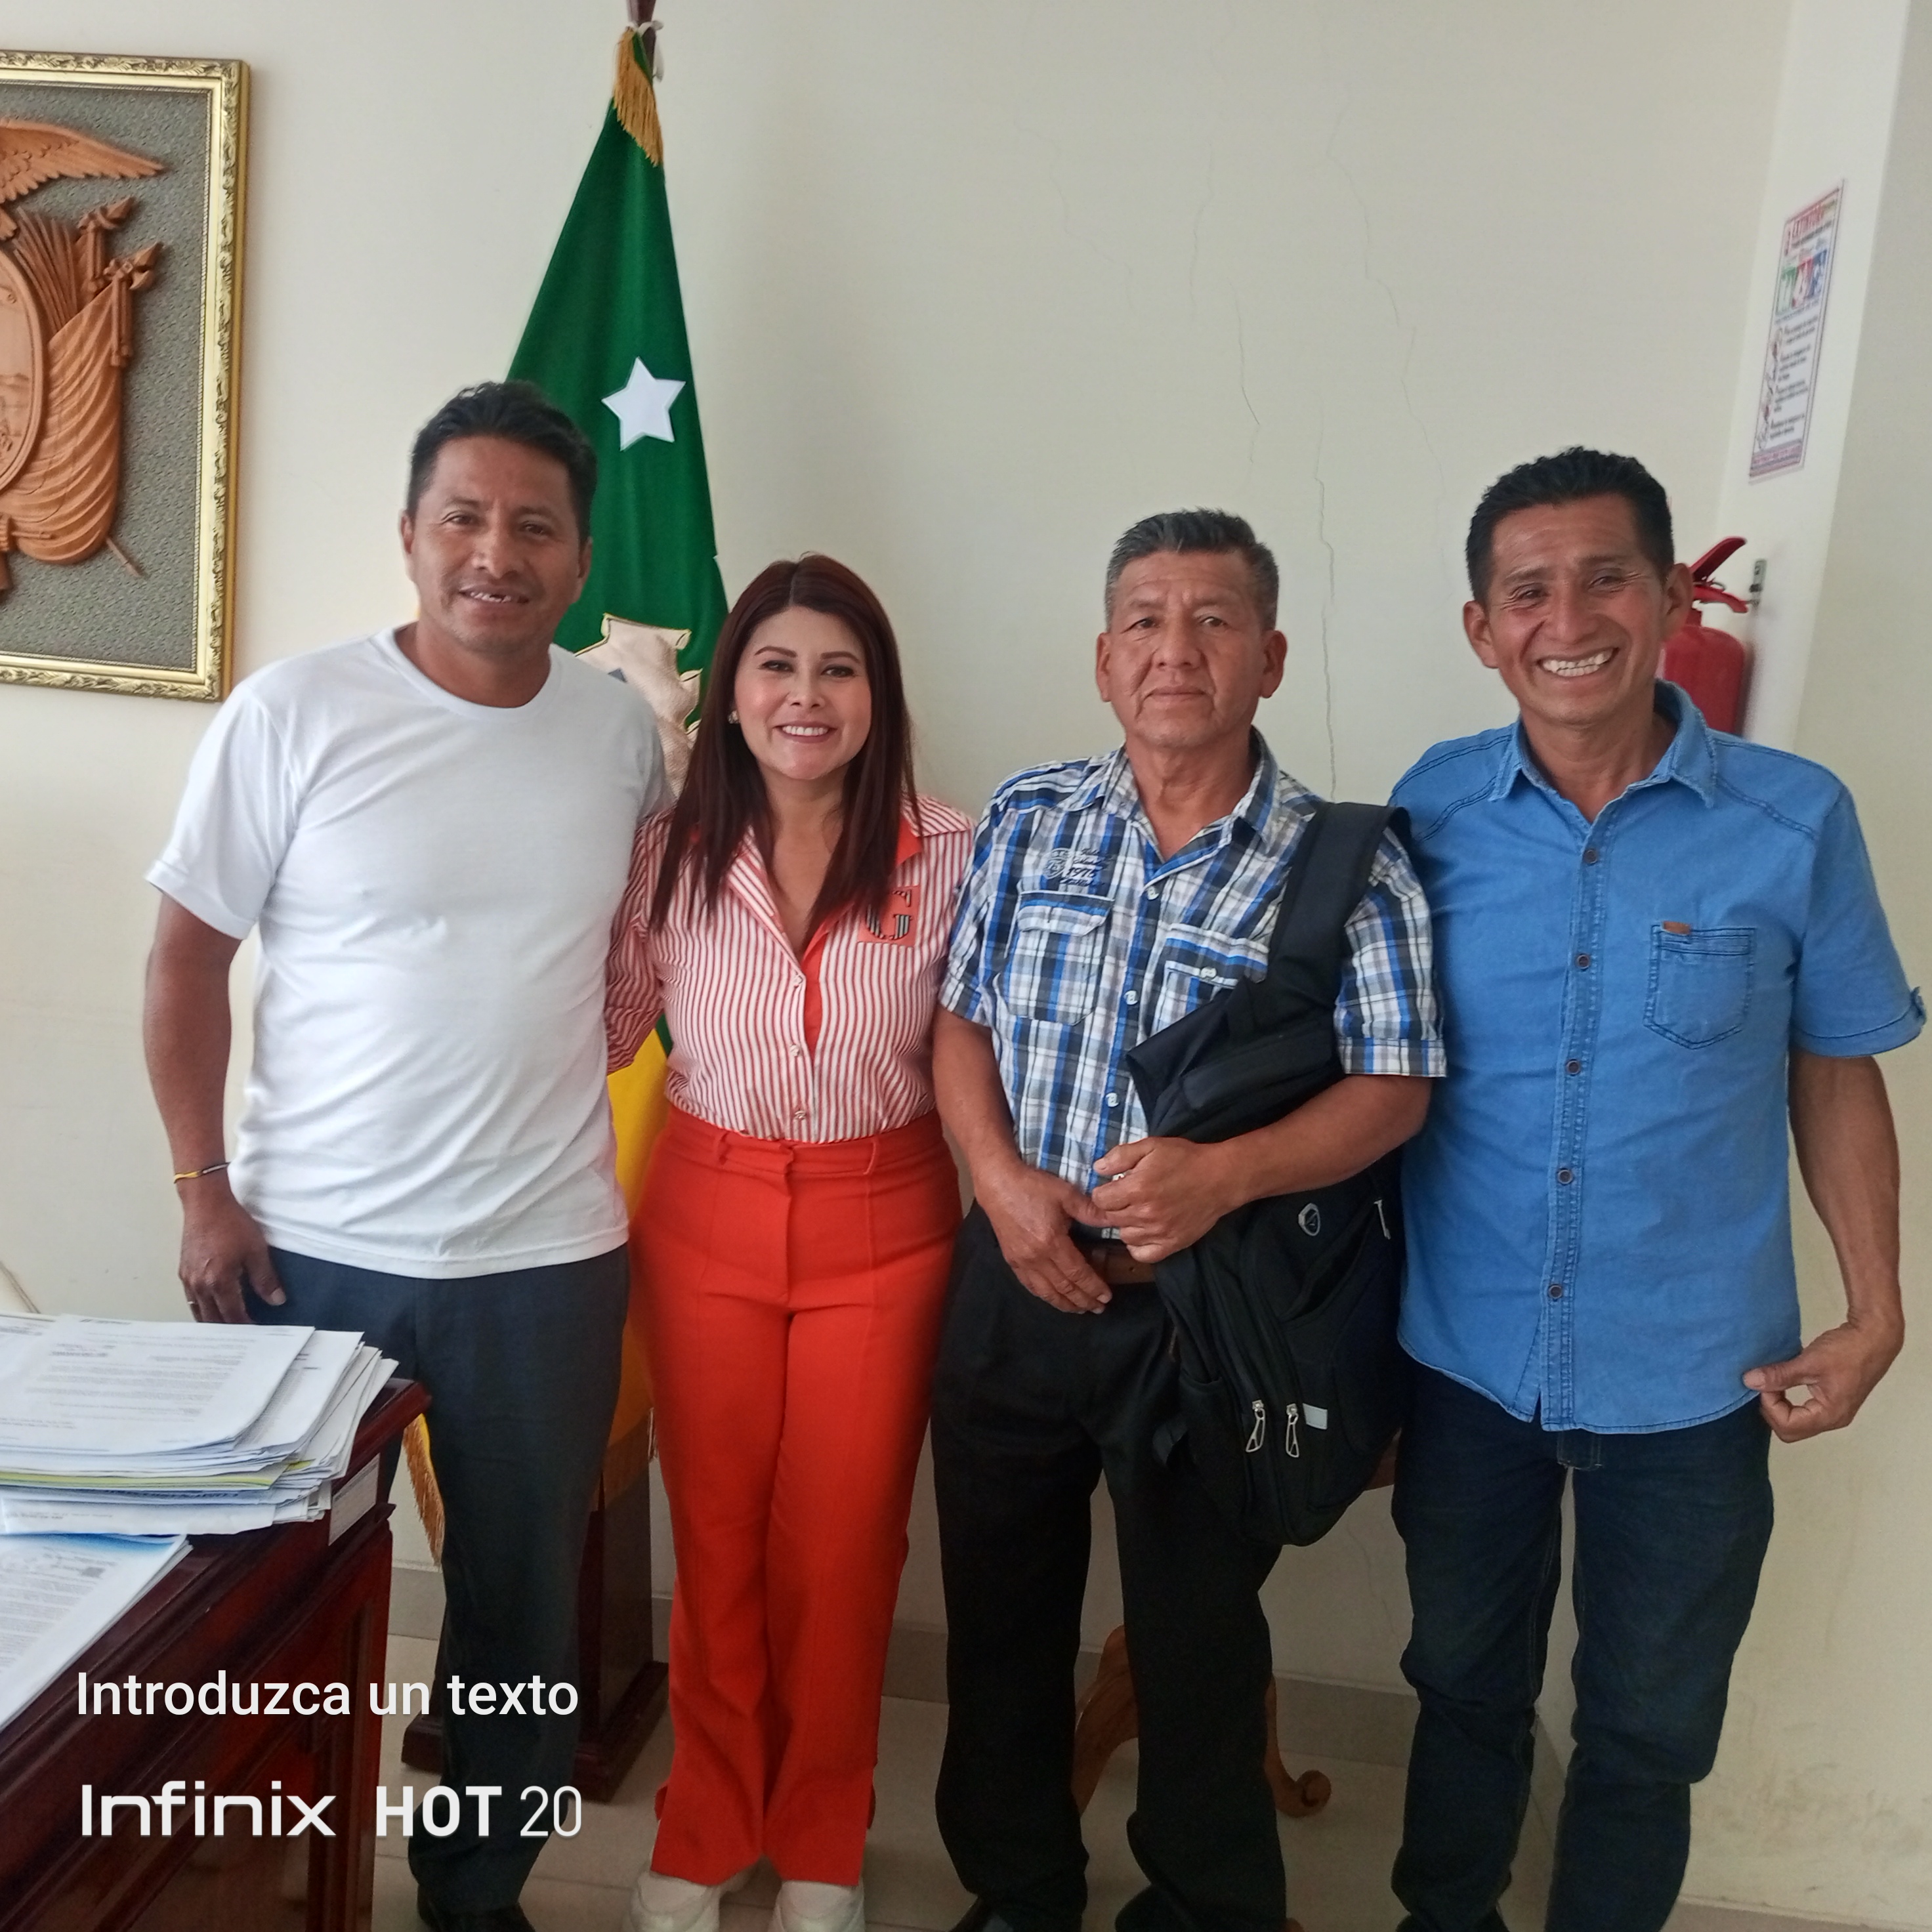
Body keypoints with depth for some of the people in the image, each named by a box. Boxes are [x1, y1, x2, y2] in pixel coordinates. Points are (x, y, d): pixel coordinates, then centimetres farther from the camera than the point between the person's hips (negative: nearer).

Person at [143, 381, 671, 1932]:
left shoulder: (621, 727, 1)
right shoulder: (295, 711, -7)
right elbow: (188, 956, -4)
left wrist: (620, 1011, 4)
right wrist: (204, 1191, -8)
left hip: (549, 1254, 2)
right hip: (307, 1246, -2)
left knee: (524, 1603, 14)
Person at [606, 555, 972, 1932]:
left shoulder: (948, 853, -8)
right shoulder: (674, 852, -4)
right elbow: (603, 1029, 5)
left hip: (883, 1225, -1)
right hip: (709, 1216, 1)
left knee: (843, 1548, 11)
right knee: (716, 1535, 14)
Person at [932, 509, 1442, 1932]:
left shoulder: (1349, 867, -9)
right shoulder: (1026, 823, 1)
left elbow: (1394, 1088, -9)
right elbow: (961, 1020, 5)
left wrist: (1224, 1173, -26)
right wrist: (1003, 1180, -12)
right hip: (1016, 1283, 4)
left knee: (1197, 1636, 14)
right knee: (1000, 1615, 18)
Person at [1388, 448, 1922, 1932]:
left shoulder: (1795, 821, -10)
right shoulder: (1433, 809, -6)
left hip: (1693, 1378, -1)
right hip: (1466, 1358, 2)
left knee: (1649, 1730, 17)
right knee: (1464, 1686, 22)